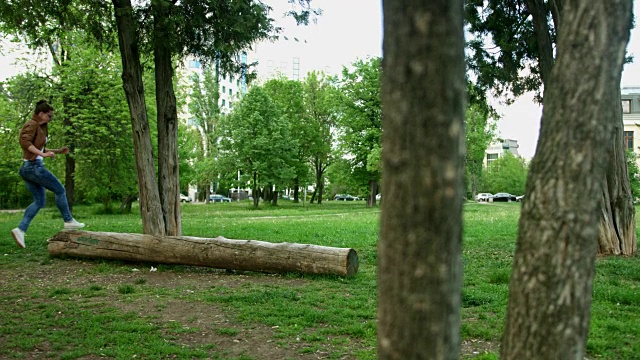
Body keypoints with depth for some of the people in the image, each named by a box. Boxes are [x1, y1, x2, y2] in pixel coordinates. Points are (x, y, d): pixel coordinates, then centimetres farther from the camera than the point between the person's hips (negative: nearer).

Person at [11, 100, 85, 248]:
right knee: (60, 190, 3)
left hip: (27, 168, 10)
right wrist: (43, 154, -28)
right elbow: (24, 142, -24)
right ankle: (69, 221, 12)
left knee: (39, 201, 10)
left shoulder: (40, 127, 17)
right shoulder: (32, 124, -9)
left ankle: (20, 229, 1)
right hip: (34, 166, -10)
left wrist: (58, 151, 17)